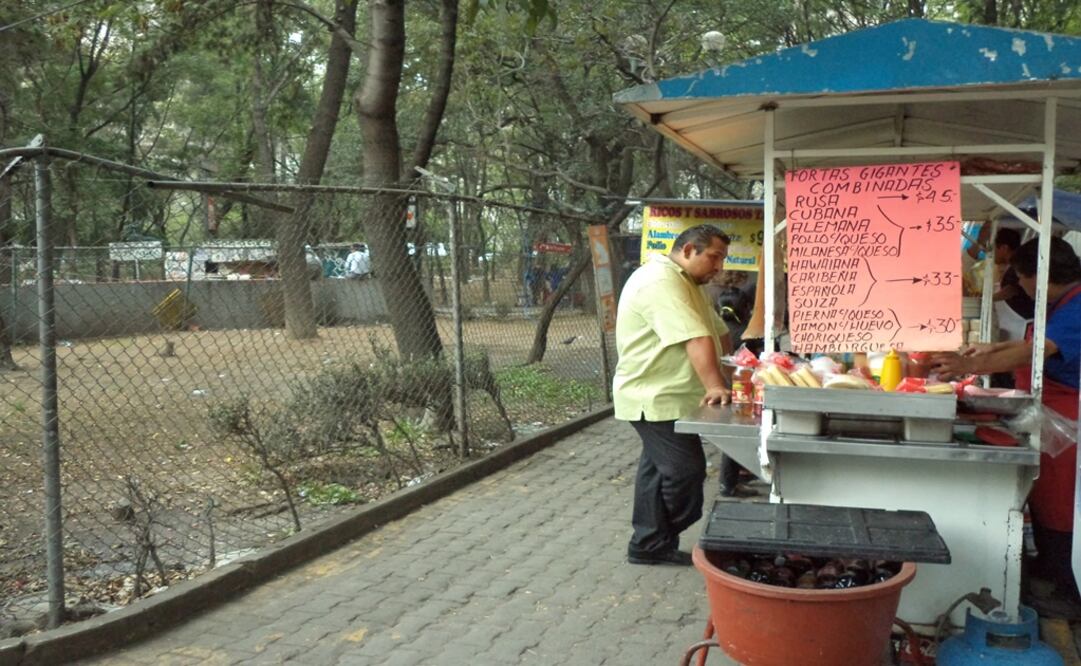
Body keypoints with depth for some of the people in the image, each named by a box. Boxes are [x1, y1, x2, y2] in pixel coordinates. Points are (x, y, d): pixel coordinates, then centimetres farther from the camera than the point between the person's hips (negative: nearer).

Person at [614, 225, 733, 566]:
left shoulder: (687, 283, 17)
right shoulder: (660, 282, -20)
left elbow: (716, 331, 15)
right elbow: (696, 339, -31)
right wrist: (714, 386, -39)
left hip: (664, 396, 11)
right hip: (655, 398, -11)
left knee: (658, 469, 13)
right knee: (685, 470, -6)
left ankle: (649, 544, 21)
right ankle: (661, 541, 11)